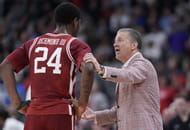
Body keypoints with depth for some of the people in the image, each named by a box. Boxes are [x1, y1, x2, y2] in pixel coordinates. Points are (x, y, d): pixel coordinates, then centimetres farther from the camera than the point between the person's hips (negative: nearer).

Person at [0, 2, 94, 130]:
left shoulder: (33, 43, 16)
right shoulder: (76, 45, 2)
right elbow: (88, 70, -18)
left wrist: (18, 104, 7)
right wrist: (82, 105, -7)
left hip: (34, 114, 4)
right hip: (61, 114, -4)